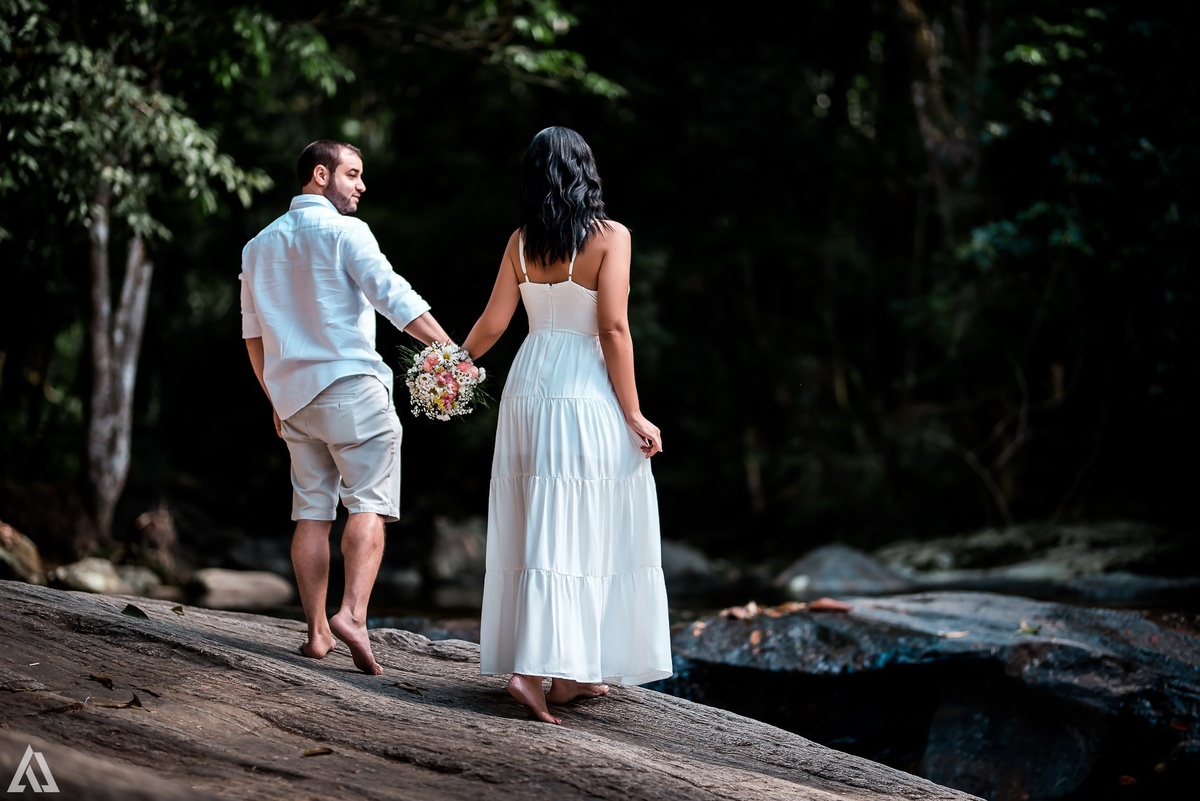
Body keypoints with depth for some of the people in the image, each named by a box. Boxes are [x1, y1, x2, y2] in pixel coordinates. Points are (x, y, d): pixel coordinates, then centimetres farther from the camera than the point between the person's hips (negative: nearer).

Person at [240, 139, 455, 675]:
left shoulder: (259, 245, 17)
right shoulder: (341, 231, -5)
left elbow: (253, 333, 20)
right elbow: (394, 297, -15)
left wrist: (276, 401, 25)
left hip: (294, 393, 7)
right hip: (351, 385, -6)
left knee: (312, 512, 8)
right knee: (369, 503, -7)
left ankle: (317, 632, 6)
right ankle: (352, 614, -23)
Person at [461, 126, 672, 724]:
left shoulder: (521, 241, 5)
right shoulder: (610, 236, -7)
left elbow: (493, 322, 6)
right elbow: (613, 329, -12)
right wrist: (633, 414, -8)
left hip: (526, 387, 5)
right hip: (586, 393, -5)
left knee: (535, 531, 10)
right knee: (577, 536, 0)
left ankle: (575, 671, 18)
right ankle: (538, 669, -6)